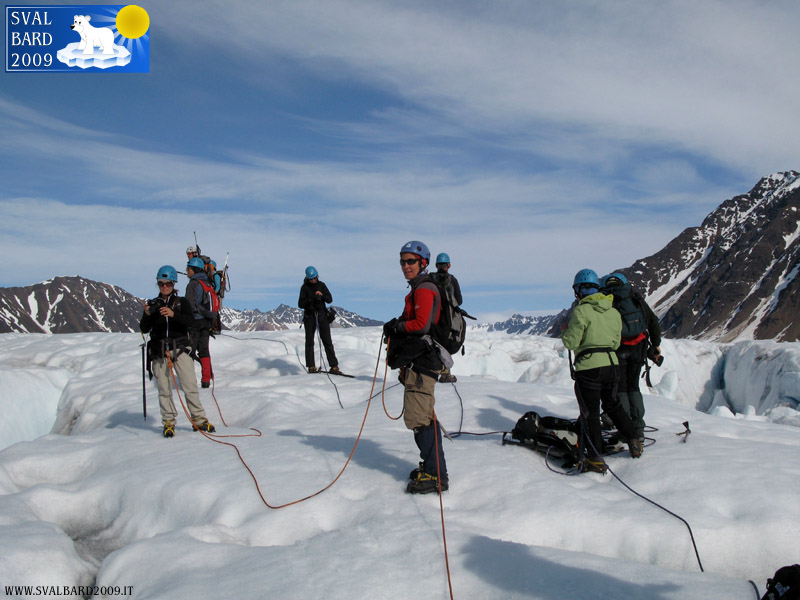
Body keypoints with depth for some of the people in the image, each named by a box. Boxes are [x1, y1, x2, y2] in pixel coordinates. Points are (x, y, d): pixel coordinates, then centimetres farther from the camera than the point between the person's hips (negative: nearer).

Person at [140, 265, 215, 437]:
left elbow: (189, 321, -9)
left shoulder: (182, 302, 8)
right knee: (164, 389, 1)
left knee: (190, 385, -6)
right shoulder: (153, 304, 12)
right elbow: (144, 329, 6)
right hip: (159, 351, 1)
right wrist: (147, 315, -13)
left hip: (180, 349, -1)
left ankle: (198, 419, 2)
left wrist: (173, 314, -25)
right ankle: (168, 422, 11)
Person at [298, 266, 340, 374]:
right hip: (309, 316, -1)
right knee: (309, 342, 2)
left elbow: (330, 299, 1)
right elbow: (300, 304, -6)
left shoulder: (321, 285, 6)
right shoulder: (304, 287, 0)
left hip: (322, 315, 1)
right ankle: (311, 366, 8)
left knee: (327, 341, -3)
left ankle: (334, 366, -4)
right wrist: (311, 299, -20)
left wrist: (322, 295, -18)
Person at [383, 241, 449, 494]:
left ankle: (436, 475, -7)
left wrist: (396, 327, -7)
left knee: (418, 417, -11)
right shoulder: (417, 290, 21)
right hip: (416, 360, 11)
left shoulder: (424, 289, -11)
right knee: (419, 416, 17)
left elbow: (421, 324, -20)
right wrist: (395, 326, 4)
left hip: (422, 359, -11)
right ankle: (430, 465, 26)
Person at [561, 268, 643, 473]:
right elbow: (616, 342, 14)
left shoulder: (581, 311, -12)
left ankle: (595, 459, 7)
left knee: (590, 414, 4)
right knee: (613, 405, 26)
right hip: (611, 364, 6)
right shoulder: (613, 311, 8)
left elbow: (571, 343, -11)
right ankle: (634, 442, 28)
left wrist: (566, 332, 8)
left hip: (589, 368, -6)